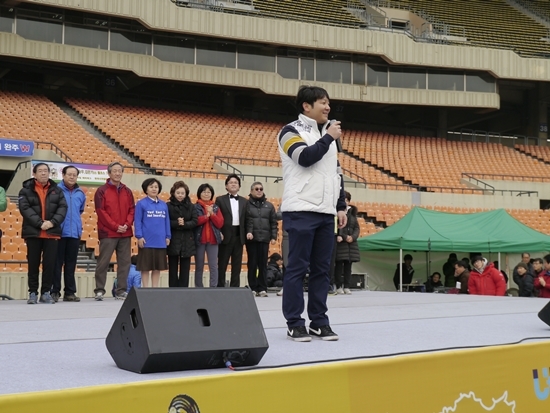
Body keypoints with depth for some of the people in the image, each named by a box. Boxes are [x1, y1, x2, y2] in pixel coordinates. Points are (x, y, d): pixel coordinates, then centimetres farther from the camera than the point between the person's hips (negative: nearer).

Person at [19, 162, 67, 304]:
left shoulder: (57, 190, 11)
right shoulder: (26, 190, 2)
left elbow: (63, 207, 2)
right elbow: (25, 208, -9)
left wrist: (52, 222, -13)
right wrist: (40, 223, -19)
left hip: (52, 232, 2)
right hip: (33, 232, -2)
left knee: (50, 264, 1)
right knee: (33, 263, 4)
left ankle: (46, 292, 11)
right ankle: (33, 292, 13)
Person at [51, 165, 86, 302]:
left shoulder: (80, 193, 10)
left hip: (75, 233, 4)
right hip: (59, 232, -4)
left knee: (71, 264, 8)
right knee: (57, 263, -1)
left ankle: (70, 292, 13)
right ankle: (54, 291, 4)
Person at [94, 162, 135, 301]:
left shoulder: (127, 191, 12)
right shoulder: (102, 191, -1)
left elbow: (132, 209, 11)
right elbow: (101, 211, -7)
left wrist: (127, 224, -7)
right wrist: (115, 226, -13)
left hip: (125, 233, 5)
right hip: (107, 233, -4)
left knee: (124, 262, 5)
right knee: (103, 262, -3)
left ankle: (121, 291, 11)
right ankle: (99, 290, 3)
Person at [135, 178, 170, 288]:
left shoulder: (164, 205, 10)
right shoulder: (141, 203, -2)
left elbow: (167, 221, 11)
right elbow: (137, 221, -5)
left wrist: (168, 237, 6)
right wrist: (139, 236, -12)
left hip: (160, 241, 4)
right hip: (147, 241, -4)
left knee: (158, 267, 9)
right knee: (146, 267, 3)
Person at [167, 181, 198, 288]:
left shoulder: (191, 206, 7)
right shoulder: (168, 206, 0)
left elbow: (195, 222, -1)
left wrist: (184, 224, -17)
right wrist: (177, 223, -20)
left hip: (187, 242, 2)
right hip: (173, 241, -2)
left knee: (185, 268, 3)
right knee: (173, 268, 4)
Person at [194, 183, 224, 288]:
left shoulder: (216, 207, 11)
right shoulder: (195, 207, 2)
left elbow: (220, 223, 1)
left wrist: (211, 214, -10)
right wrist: (206, 215, -14)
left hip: (213, 240, 2)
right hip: (199, 239, -2)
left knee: (213, 266, -2)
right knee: (199, 266, 4)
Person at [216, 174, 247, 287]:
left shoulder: (244, 201, 12)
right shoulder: (220, 200, 3)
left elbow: (245, 219, 10)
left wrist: (246, 234, 1)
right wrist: (218, 233, -11)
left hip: (239, 236, 3)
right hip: (225, 235, -3)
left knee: (237, 264, 5)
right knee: (222, 264, 1)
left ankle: (235, 287, 10)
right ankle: (220, 287, 6)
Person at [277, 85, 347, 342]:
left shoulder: (328, 134, 19)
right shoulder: (291, 131, -1)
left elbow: (337, 173, 20)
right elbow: (305, 157, -19)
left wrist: (341, 206, 14)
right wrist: (329, 138, -7)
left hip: (326, 212, 7)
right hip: (301, 211, -6)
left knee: (322, 268, 6)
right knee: (298, 268, -4)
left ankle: (319, 321, 12)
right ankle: (294, 323, 2)